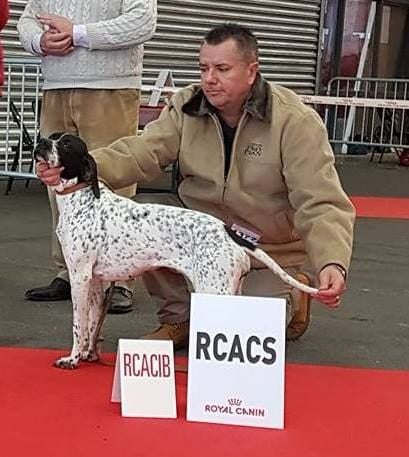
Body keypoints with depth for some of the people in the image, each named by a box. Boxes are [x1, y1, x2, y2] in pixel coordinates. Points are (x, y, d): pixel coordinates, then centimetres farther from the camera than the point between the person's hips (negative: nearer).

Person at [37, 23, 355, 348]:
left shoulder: (295, 122, -19)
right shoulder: (186, 107, -6)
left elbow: (322, 206, -24)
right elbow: (141, 153, -19)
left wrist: (332, 264, -43)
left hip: (274, 254, -3)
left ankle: (291, 297, 16)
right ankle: (178, 317, 1)